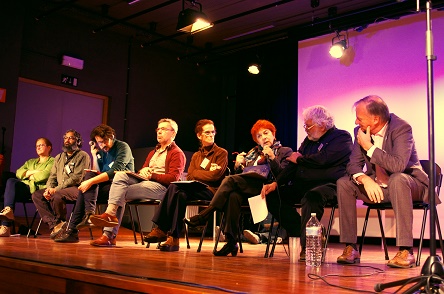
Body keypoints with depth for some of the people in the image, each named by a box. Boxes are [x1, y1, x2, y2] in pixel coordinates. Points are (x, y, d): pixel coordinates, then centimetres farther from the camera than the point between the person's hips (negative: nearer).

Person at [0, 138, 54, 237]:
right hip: (26, 187, 6)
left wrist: (30, 176, 6)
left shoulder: (52, 161, 12)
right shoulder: (30, 162, 34)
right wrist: (33, 172, 1)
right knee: (11, 181, -28)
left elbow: (45, 175, -8)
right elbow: (18, 172, 16)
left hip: (39, 189, -6)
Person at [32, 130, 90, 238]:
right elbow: (52, 176, 19)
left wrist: (56, 189, -17)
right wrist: (49, 188, -6)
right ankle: (55, 225, -25)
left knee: (57, 196, -34)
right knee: (36, 195, -13)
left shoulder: (83, 156, -1)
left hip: (76, 188, -7)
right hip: (58, 189, 7)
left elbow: (77, 178, -13)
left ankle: (61, 222, -7)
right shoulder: (59, 157, 24)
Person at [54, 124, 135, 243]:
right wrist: (94, 155, 1)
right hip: (105, 186, 6)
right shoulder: (101, 152, 17)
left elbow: (114, 172, -20)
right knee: (90, 175, -22)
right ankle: (89, 213, -32)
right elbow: (97, 173, 8)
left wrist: (90, 182, -25)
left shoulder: (123, 147, -6)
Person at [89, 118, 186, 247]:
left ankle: (109, 235, -22)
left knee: (120, 194, -21)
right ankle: (110, 213, -29)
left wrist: (151, 175, -17)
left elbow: (173, 178, -10)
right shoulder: (153, 152, 30)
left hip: (161, 187, -7)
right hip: (145, 182, 8)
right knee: (120, 175, -18)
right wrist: (143, 171, -1)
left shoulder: (177, 154, 2)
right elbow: (143, 169, 24)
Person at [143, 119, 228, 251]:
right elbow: (189, 177, 10)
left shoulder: (222, 153, 7)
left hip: (211, 190, -5)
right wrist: (207, 174, -6)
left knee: (175, 187, -29)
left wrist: (197, 173, 2)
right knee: (181, 194, -32)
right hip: (195, 188, 5)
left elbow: (216, 175, -8)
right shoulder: (196, 156, 23)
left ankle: (161, 230, -26)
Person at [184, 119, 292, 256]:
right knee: (233, 195, -33)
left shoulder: (285, 151, 16)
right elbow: (241, 175, 24)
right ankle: (231, 242, -34)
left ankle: (203, 216, -28)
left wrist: (272, 158, -11)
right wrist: (238, 166, 4)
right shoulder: (253, 152, 32)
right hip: (247, 189, 5)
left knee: (230, 180, -28)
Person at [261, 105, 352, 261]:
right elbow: (293, 164, 16)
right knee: (272, 195, -6)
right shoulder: (309, 140, 22)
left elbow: (322, 159, -18)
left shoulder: (342, 137, -2)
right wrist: (276, 183, 1)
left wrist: (299, 159, -1)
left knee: (311, 197, -39)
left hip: (328, 185, -8)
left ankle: (308, 245, -28)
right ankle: (302, 234, -10)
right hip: (304, 186, 8)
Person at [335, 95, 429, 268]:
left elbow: (398, 165, -34)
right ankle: (350, 248, -13)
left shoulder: (401, 128, -20)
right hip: (378, 186, 6)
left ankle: (406, 251, -34)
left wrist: (369, 147, -28)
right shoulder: (360, 131, -3)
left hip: (408, 183, -5)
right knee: (344, 183, -13)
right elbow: (354, 164, -4)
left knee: (397, 179, -38)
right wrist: (365, 179, -26)